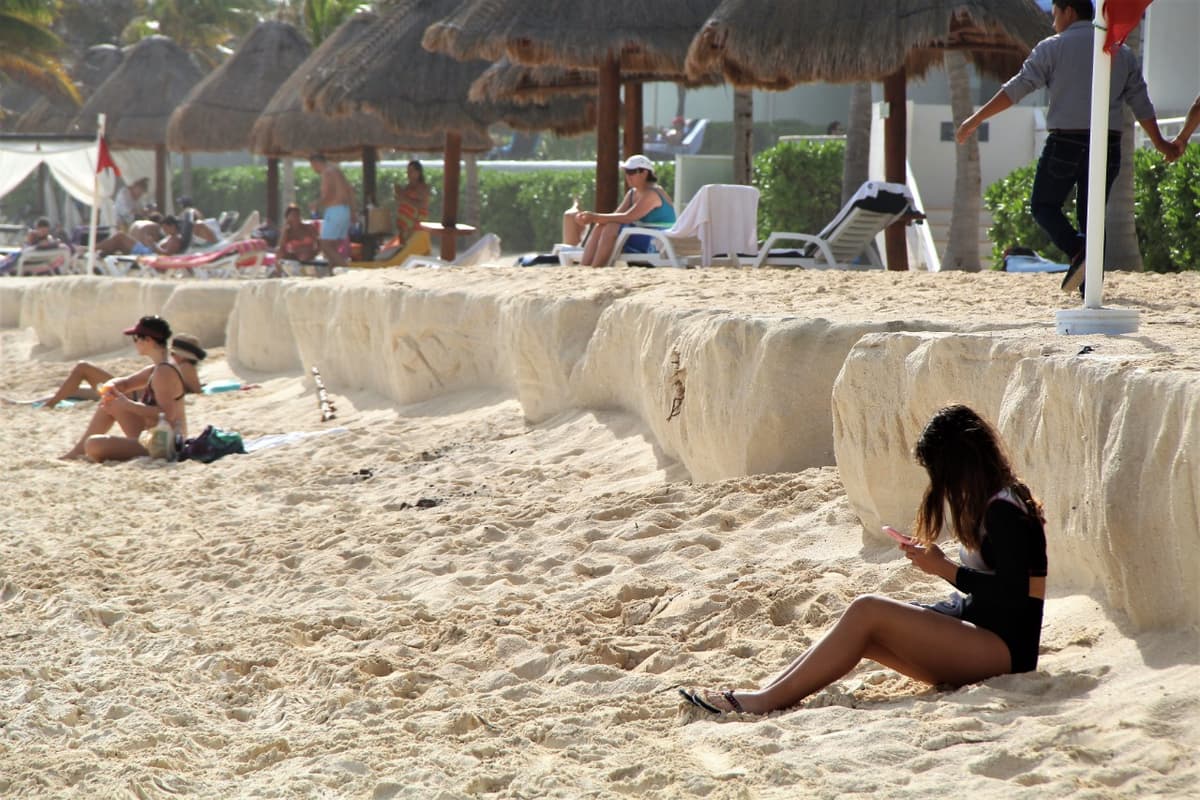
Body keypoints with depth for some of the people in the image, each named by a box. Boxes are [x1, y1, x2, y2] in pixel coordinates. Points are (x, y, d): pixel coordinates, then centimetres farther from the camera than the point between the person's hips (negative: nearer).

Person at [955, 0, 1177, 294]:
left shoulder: (1053, 48, 0)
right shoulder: (1122, 52, 13)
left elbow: (1016, 88, -6)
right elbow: (1141, 103, 16)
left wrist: (975, 119, -2)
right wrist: (1160, 143, 28)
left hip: (1065, 141, -4)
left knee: (1044, 206, 12)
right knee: (1092, 219, 8)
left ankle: (1078, 253, -16)